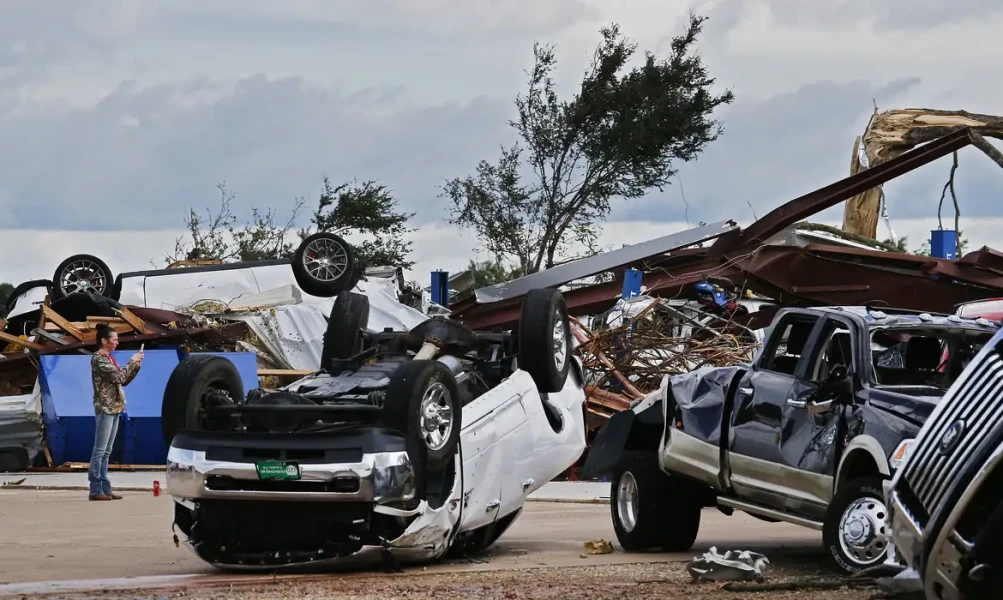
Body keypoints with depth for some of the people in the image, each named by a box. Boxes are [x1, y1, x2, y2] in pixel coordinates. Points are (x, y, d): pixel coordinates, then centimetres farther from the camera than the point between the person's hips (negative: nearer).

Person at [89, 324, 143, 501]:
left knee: (106, 452, 9)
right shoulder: (99, 359, -12)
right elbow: (118, 377, -20)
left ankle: (105, 488, 11)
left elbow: (124, 380, 19)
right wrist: (132, 362, -9)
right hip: (105, 409, -10)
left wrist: (136, 364, 7)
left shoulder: (109, 358, 16)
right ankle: (96, 490, -8)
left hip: (114, 409, 10)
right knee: (99, 451, -8)